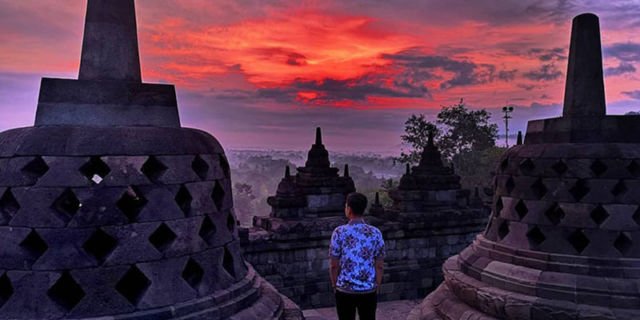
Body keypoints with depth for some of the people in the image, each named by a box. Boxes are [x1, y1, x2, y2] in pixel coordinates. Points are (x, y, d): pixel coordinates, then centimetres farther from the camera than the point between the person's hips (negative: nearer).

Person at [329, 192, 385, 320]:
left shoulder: (339, 232, -10)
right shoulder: (375, 233, -5)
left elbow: (333, 265, -7)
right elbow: (379, 266, -2)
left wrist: (335, 286, 8)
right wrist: (377, 287, 10)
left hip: (345, 290, -1)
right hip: (369, 290, 2)